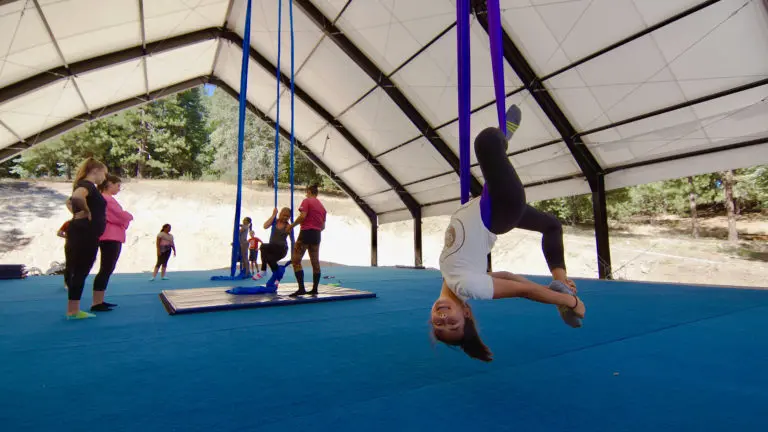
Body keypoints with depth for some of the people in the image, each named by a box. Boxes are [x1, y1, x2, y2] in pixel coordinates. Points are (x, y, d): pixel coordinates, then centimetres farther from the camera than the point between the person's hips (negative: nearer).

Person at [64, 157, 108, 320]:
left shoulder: (86, 185, 17)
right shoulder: (87, 185, -13)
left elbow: (69, 202, 33)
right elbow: (77, 197, -35)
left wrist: (77, 214, 18)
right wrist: (87, 212, -20)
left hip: (82, 234, 10)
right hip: (85, 235, -10)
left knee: (77, 271, 13)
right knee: (80, 272, -5)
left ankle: (73, 309, 21)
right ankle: (73, 311, 2)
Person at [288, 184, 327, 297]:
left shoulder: (307, 201, -2)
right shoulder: (322, 206, 18)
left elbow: (302, 216, -17)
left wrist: (291, 225, -6)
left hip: (306, 232, -7)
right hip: (317, 236, 7)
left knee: (295, 260, -5)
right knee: (315, 262, 10)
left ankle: (301, 288, -14)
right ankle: (315, 289, 13)